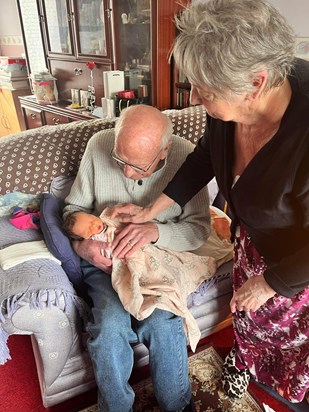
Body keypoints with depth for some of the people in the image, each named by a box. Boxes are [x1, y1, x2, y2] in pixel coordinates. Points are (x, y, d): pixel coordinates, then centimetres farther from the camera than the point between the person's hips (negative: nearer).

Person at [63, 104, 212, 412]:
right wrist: (82, 243, -20)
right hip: (104, 258, 1)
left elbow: (199, 227, -11)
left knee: (161, 324, -24)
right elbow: (74, 207, 0)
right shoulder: (98, 146, -12)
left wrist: (155, 231, -30)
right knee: (111, 325, -24)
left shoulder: (185, 156, -15)